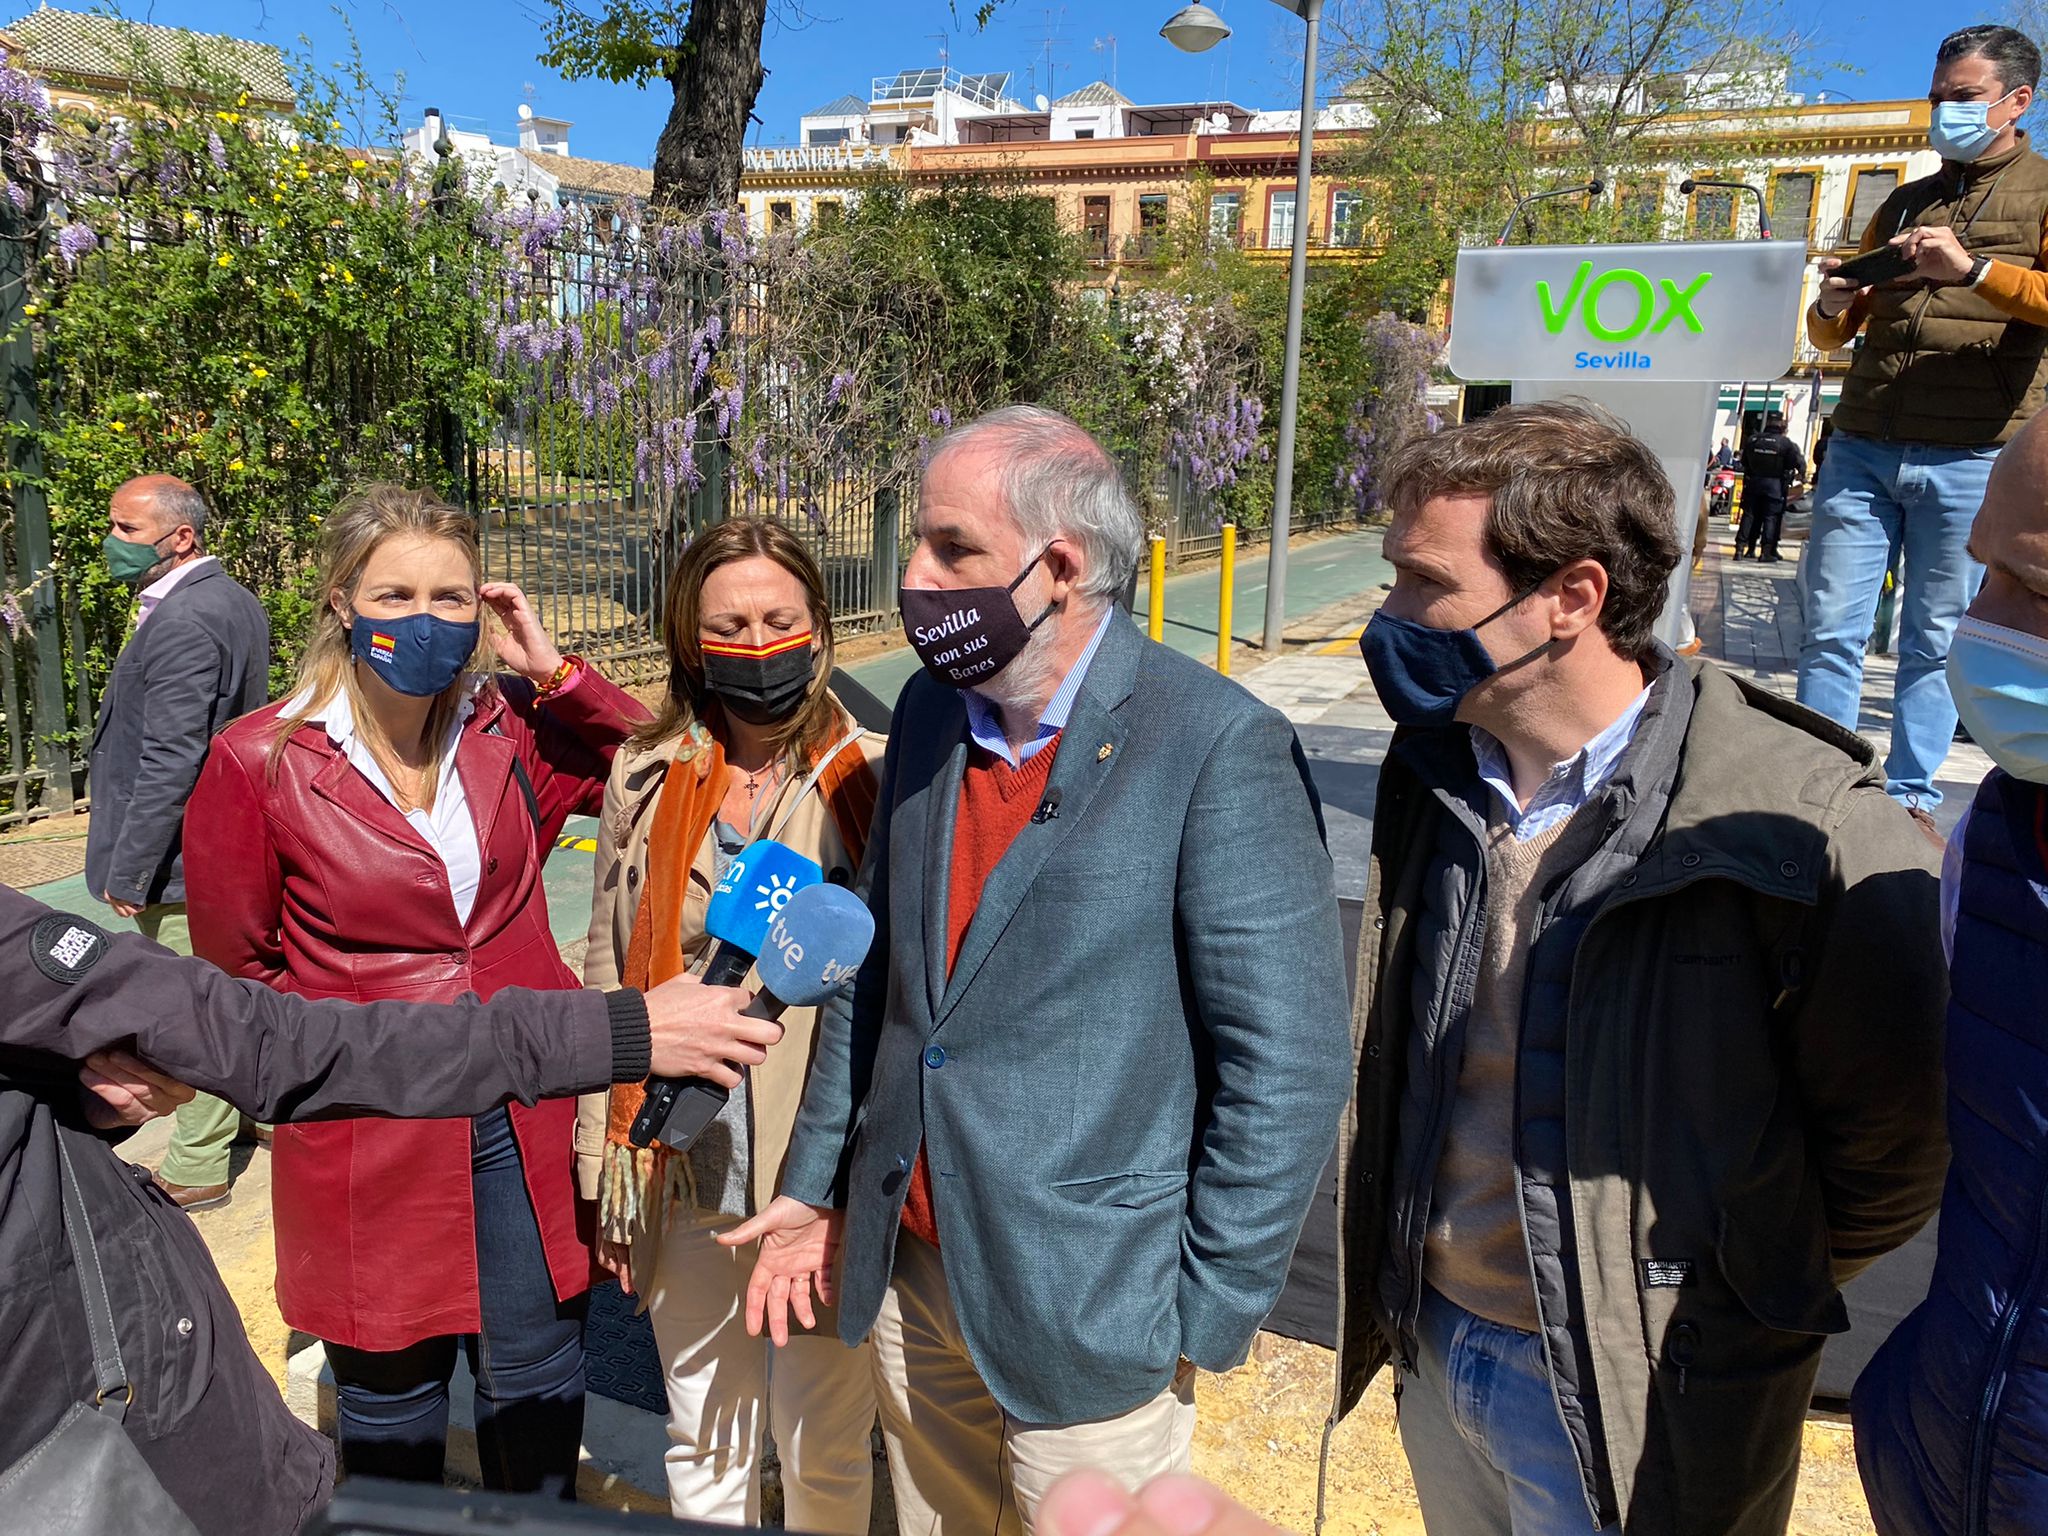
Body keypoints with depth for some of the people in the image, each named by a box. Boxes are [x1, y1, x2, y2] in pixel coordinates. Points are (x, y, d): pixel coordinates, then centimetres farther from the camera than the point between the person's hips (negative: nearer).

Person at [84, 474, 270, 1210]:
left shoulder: (181, 622, -22)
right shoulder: (236, 601, 8)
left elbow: (171, 762, -25)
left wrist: (127, 873, -19)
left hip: (183, 854, -10)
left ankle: (197, 1167, 15)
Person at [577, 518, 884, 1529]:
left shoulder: (875, 781, -9)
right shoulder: (646, 781, 0)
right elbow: (609, 978, 6)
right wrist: (605, 1176, 7)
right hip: (688, 1170, 3)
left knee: (826, 1448, 14)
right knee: (705, 1439, 21)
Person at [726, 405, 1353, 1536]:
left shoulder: (1219, 748, -18)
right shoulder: (930, 710, 2)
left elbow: (1289, 1063, -15)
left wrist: (1206, 1316, -11)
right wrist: (817, 1182, 12)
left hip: (1085, 1317, -5)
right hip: (913, 1273, 6)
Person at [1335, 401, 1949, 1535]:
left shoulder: (1805, 828, -24)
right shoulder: (1434, 777, -4)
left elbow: (1888, 1155, -12)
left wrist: (1741, 1306, -1)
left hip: (1634, 1413, -5)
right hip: (1433, 1356, 6)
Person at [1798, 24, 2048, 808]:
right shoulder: (1902, 205, 19)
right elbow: (1829, 336, 21)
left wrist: (1974, 270, -24)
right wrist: (1832, 303, -1)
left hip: (1970, 458, -3)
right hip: (1862, 448, 4)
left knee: (1935, 640, 2)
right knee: (1830, 630, -1)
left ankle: (1910, 796, 11)